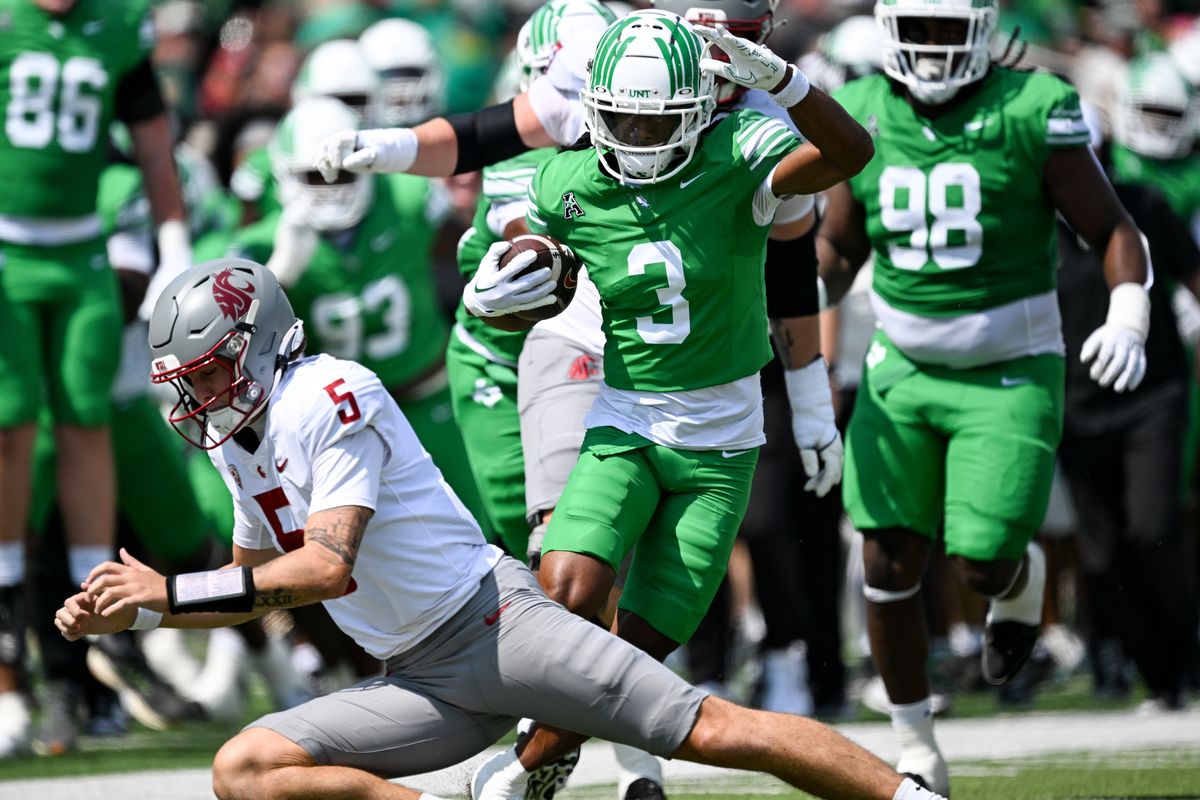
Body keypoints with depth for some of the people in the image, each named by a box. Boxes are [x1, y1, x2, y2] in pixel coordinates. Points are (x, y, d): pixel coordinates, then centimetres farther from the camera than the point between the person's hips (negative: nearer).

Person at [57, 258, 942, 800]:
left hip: (493, 621, -8)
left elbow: (325, 567, -21)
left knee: (708, 729, -15)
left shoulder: (332, 399, -13)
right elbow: (259, 587, 27)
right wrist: (134, 615, 14)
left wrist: (173, 590, -17)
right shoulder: (241, 447, 14)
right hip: (425, 684, 8)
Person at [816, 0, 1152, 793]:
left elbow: (1114, 230, -8)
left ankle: (1021, 575, 30)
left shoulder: (1033, 113, -12)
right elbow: (837, 246, 15)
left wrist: (1128, 319, -23)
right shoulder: (862, 116, 0)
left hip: (1011, 375, -3)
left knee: (982, 566, -10)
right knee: (890, 563, -4)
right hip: (903, 371, 3)